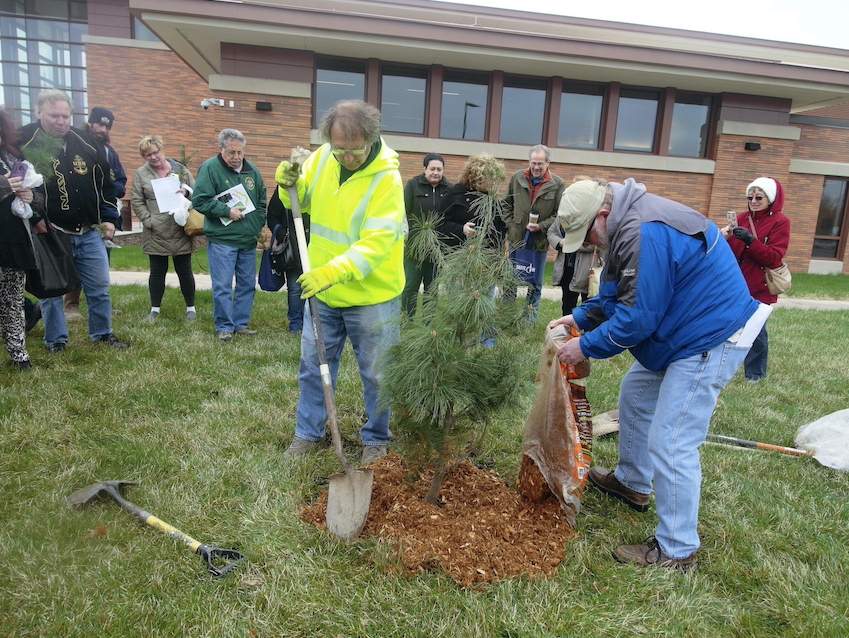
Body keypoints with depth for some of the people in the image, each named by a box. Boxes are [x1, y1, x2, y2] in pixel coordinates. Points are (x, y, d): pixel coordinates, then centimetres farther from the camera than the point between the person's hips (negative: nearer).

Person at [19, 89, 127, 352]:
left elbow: (104, 181, 14)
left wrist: (109, 217, 11)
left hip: (89, 233, 3)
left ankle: (102, 333, 24)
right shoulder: (24, 141, -5)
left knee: (100, 287, 8)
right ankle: (55, 340, 21)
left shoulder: (86, 143, 6)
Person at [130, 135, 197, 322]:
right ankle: (155, 308, 22)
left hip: (181, 233, 0)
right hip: (156, 234, 0)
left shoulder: (181, 170, 3)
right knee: (157, 272, 9)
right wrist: (149, 221, -9)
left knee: (185, 272, 8)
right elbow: (137, 201, 1)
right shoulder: (141, 174, 2)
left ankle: (191, 307, 21)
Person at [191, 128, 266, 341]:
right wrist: (227, 211, -15)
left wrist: (259, 225, 8)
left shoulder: (252, 171, 11)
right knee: (222, 286, -4)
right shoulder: (210, 168, -7)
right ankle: (224, 327, 9)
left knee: (248, 284, 11)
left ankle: (241, 323, 23)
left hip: (249, 240, 6)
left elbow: (262, 201, 20)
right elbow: (199, 200, -12)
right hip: (221, 240, -6)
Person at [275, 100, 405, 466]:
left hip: (371, 296, -5)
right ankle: (309, 432, 34)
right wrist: (288, 184, -9)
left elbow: (377, 242, -27)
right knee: (313, 365, 16)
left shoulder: (386, 178, -20)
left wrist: (334, 271, -38)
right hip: (322, 290, 5)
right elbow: (302, 199, 14)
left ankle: (376, 439, 30)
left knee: (375, 374, 10)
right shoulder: (322, 157, -3)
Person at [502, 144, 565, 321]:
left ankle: (531, 318, 22)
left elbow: (560, 214, -6)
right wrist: (510, 225, 2)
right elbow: (507, 204, 11)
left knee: (535, 282, 10)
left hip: (540, 242, -2)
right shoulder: (517, 178, 2)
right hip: (516, 239, 2)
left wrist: (541, 226, -16)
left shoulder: (557, 185, -6)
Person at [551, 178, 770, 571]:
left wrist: (586, 347, -16)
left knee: (670, 445, -8)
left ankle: (676, 551, 8)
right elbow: (617, 292, 16)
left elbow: (637, 316, -27)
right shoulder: (627, 223, 6)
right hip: (683, 331, 11)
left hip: (710, 340, -11)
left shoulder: (645, 233, -28)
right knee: (635, 395, 24)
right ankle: (631, 483, 42)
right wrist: (580, 317, 5)